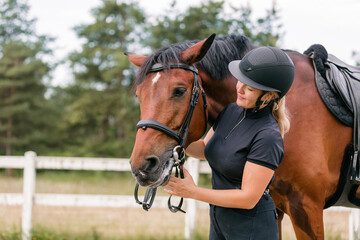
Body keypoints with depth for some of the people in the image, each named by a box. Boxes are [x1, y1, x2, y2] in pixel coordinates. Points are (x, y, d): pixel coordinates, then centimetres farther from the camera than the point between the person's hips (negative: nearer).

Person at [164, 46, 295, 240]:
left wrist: (193, 192, -23)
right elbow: (205, 148, 16)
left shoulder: (267, 137, -24)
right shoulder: (231, 111, 0)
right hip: (219, 222, 8)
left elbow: (248, 198, -24)